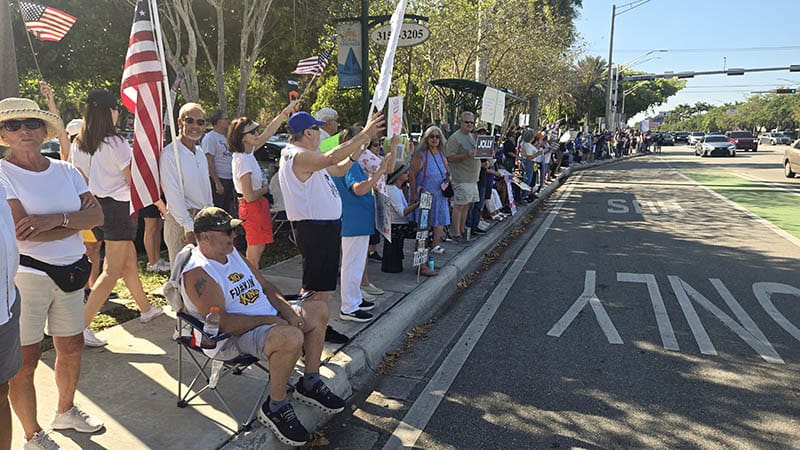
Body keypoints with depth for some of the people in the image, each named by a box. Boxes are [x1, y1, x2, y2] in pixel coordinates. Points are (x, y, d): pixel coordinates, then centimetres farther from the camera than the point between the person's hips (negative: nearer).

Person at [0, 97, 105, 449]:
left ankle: (65, 412, 41)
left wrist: (57, 219, -21)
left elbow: (97, 215, -5)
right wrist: (76, 221, -13)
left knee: (72, 347, 18)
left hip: (70, 271, 5)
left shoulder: (65, 170, 5)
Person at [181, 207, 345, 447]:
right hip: (239, 335, -10)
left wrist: (287, 310, -4)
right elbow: (222, 322, -26)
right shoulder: (197, 274, -18)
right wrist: (269, 320, -24)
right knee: (291, 337, -37)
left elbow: (266, 287, 14)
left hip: (270, 318, 10)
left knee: (319, 309, 10)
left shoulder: (232, 252, 10)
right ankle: (275, 408, -13)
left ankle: (309, 384, 15)